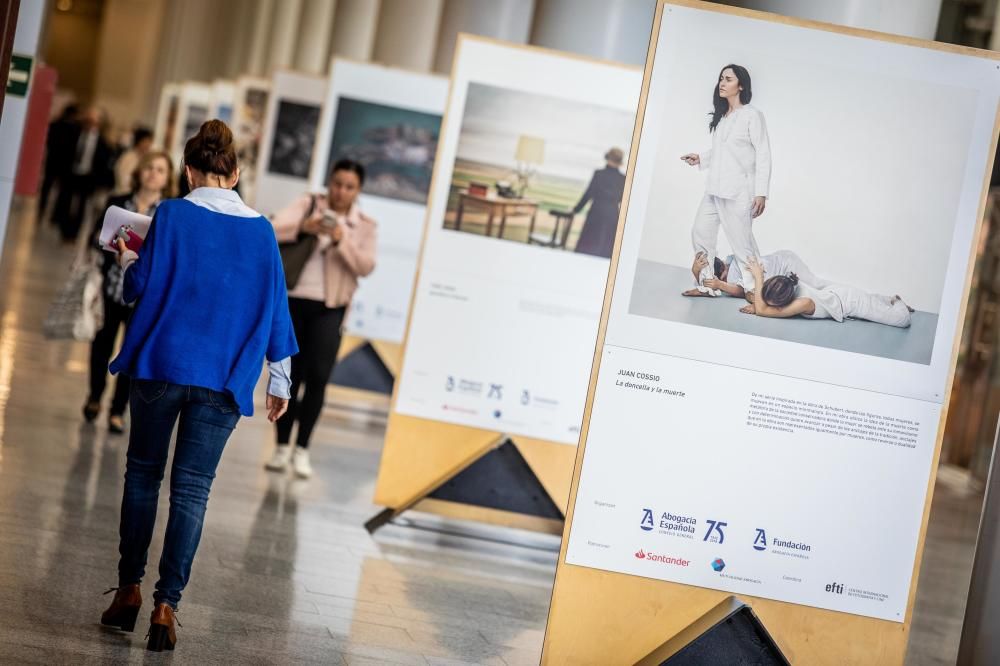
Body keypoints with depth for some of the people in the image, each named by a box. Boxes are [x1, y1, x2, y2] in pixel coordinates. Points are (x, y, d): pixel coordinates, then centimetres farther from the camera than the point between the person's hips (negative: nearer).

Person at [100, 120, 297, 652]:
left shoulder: (172, 214, -2)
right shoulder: (261, 230, 5)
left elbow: (140, 288, -3)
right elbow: (274, 308, 7)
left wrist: (127, 261, 19)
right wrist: (279, 381, 14)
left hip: (162, 364, -1)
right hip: (224, 377, 1)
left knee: (143, 473, 15)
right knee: (191, 489, 2)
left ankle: (129, 588, 17)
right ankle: (166, 606, -3)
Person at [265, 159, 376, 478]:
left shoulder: (364, 225, 6)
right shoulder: (307, 204, 4)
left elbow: (366, 266, -5)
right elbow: (273, 229, -9)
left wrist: (342, 240, -19)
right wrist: (302, 227, -26)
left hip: (329, 308, 0)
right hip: (292, 300, 0)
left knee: (318, 376, -9)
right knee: (289, 375, 4)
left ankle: (302, 449, 1)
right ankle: (282, 446, 15)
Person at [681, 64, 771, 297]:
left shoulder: (752, 115, -7)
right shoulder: (721, 116, 16)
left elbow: (763, 155, -10)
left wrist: (761, 192, -16)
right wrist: (701, 158, 9)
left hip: (738, 192, -8)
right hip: (714, 189, 8)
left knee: (742, 242, -8)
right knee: (701, 233, 9)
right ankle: (706, 284, 19)